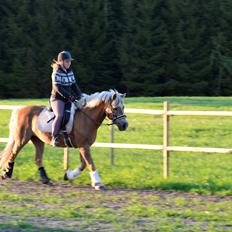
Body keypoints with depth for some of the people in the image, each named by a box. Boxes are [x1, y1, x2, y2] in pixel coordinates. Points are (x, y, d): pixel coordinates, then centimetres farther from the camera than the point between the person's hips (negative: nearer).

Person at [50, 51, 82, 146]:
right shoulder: (57, 73, -10)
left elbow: (74, 85, 16)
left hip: (68, 99, 8)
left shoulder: (70, 72, 13)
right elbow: (58, 88, -17)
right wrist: (69, 96, -22)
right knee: (60, 115, -30)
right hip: (57, 99, -8)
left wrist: (79, 95, 0)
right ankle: (54, 137, -27)